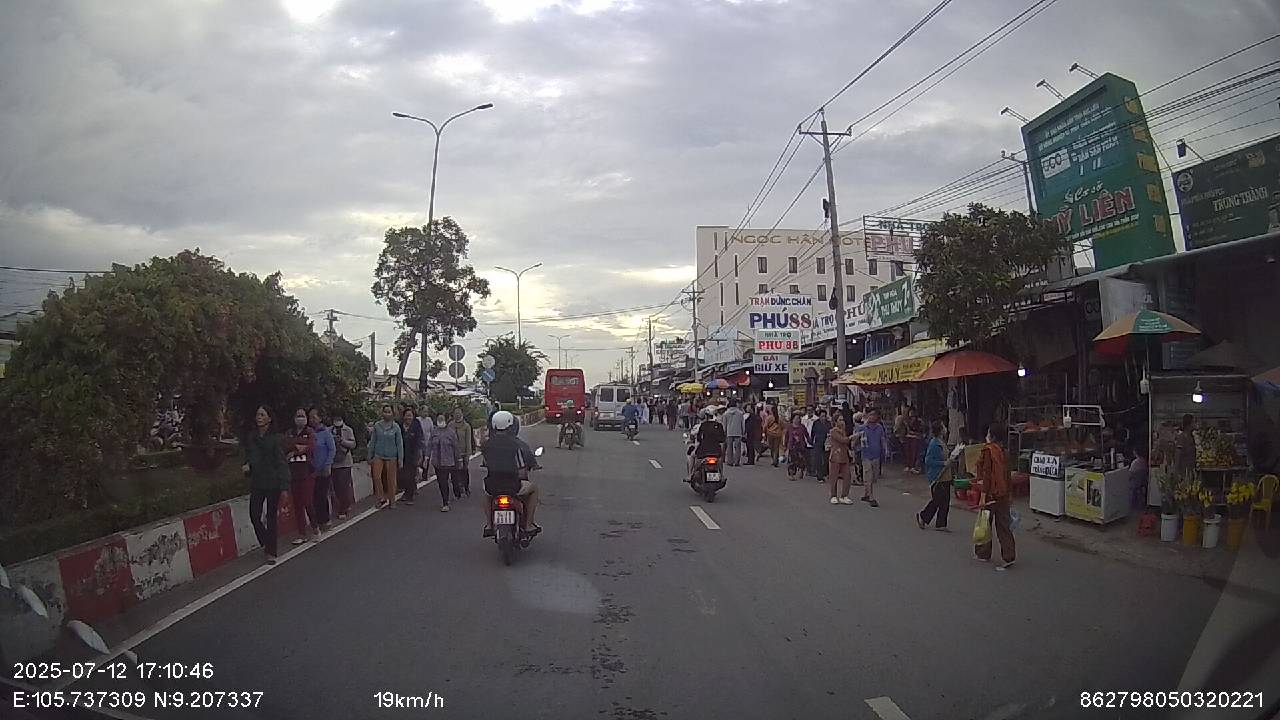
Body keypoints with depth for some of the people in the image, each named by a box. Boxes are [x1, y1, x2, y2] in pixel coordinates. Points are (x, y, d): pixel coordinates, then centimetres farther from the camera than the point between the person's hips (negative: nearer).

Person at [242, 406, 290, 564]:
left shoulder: (276, 438, -6)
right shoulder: (250, 438, 7)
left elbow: (281, 462, -8)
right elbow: (249, 456, 18)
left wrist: (284, 486, -13)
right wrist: (248, 465, -6)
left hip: (273, 483, -4)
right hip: (257, 483, 4)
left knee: (271, 517, 3)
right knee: (254, 516, -5)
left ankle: (271, 552, 13)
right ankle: (265, 542, 21)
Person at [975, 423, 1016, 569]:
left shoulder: (988, 450, -15)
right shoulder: (1002, 450, 8)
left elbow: (987, 474, -18)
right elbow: (1006, 473, 13)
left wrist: (983, 496, -16)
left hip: (991, 493, -7)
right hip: (1004, 493, 7)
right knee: (1003, 525, 8)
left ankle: (983, 553, 21)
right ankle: (1009, 556, 4)